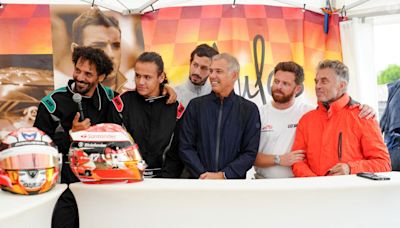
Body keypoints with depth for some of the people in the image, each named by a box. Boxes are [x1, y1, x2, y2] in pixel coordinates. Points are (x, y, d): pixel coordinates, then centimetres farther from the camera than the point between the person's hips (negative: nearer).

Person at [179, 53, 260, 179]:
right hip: (199, 179, 1)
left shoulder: (250, 110, -2)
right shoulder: (196, 105, 0)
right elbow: (185, 147, -3)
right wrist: (202, 174, -15)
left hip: (233, 179, 0)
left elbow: (250, 153, -5)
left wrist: (223, 175, -15)